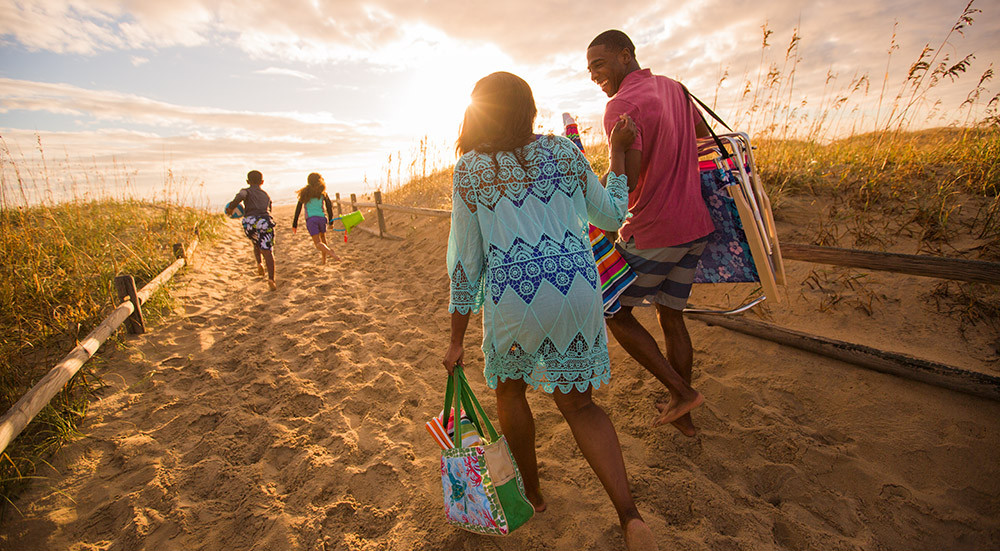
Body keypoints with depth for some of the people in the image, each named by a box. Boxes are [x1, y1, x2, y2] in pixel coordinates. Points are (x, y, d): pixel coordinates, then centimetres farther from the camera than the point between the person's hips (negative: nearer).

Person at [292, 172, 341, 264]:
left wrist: (294, 224, 7)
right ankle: (323, 259, 30)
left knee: (318, 243, -5)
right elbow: (329, 206, 0)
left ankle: (330, 253, -30)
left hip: (310, 219, -1)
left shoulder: (304, 193, 6)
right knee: (323, 238, 23)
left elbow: (298, 208, 4)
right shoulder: (322, 192, 5)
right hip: (321, 218, 1)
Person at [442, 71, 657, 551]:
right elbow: (611, 216, 16)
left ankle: (531, 492, 40)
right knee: (579, 404, 18)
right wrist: (618, 152, 28)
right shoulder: (564, 151, 7)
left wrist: (457, 339, 7)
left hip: (513, 297, -2)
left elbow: (466, 259, 0)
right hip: (578, 290, 3)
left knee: (509, 387, 26)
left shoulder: (469, 168, 2)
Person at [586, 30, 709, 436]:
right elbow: (703, 136, 26)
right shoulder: (673, 89, 13)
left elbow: (627, 179, -26)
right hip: (694, 227, 9)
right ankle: (682, 415, 30)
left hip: (652, 234, -8)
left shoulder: (622, 106, -15)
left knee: (616, 312, 10)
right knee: (671, 316, 17)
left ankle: (681, 392, 12)